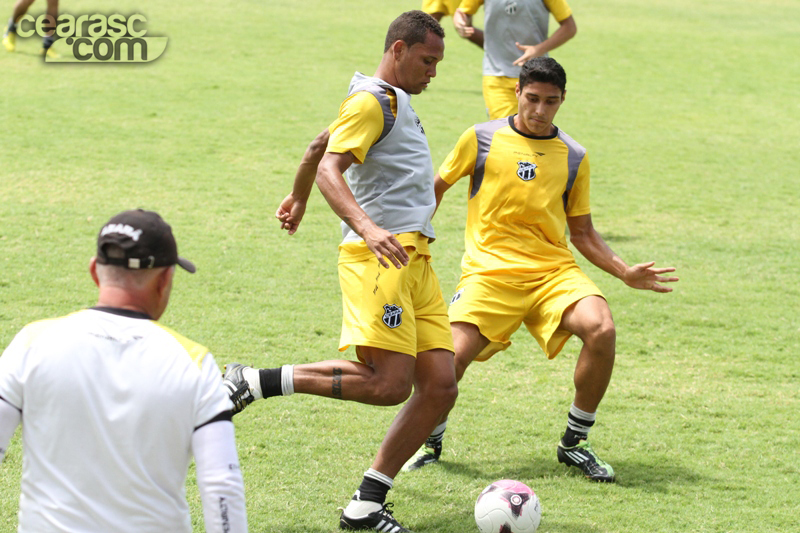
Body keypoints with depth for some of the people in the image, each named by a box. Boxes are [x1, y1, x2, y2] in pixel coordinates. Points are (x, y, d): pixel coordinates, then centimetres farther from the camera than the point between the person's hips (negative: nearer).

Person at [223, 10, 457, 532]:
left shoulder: (395, 102, 24)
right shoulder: (372, 100, -6)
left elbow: (319, 146, 36)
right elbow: (329, 167, -19)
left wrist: (298, 200, 51)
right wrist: (367, 227, -34)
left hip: (415, 260, 10)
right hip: (381, 258, -10)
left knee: (440, 386, -1)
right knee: (388, 383, -20)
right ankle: (255, 382, -10)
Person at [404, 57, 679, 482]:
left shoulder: (573, 157, 10)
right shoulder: (482, 139, 4)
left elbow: (582, 232, 15)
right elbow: (436, 188, 16)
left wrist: (625, 272, 4)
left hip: (554, 271, 2)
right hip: (489, 269, -2)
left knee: (601, 330, -26)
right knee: (451, 358, -23)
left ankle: (574, 443, -6)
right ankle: (431, 441, 11)